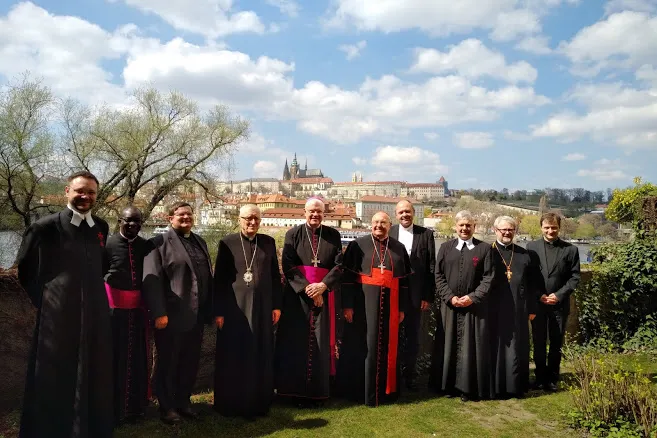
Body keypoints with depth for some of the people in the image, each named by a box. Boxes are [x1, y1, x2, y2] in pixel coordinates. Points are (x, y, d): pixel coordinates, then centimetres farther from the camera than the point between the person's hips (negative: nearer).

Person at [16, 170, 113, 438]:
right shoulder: (46, 226, -8)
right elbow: (25, 267, 4)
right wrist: (43, 299, 6)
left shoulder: (101, 227, 5)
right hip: (58, 313, -4)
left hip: (94, 312, 4)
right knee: (54, 378, 9)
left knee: (93, 375, 14)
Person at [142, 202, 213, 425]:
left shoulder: (200, 242, 14)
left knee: (190, 363, 14)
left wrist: (211, 310, 13)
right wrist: (159, 313, -20)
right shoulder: (159, 243, -5)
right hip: (171, 316, -6)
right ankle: (167, 407, 22)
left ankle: (183, 401, 30)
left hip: (196, 315, 6)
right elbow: (152, 280, -13)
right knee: (168, 363, 8)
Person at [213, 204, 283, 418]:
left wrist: (277, 305, 4)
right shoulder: (227, 243, -3)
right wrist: (218, 311, -7)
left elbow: (275, 275, 9)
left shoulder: (268, 242, 6)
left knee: (261, 355, 8)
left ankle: (259, 402, 22)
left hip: (262, 306, 3)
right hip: (234, 307, -3)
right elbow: (219, 279, -3)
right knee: (233, 356, 5)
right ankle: (231, 403, 19)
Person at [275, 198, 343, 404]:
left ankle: (315, 390, 14)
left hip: (323, 294, 2)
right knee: (295, 341, 1)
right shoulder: (293, 234, 2)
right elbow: (288, 266, -6)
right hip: (296, 295, -1)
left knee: (320, 341, 3)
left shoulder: (333, 235, 7)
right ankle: (293, 389, 11)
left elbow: (339, 265, 0)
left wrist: (323, 285, -15)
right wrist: (307, 288, -15)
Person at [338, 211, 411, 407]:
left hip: (389, 305, 3)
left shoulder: (399, 248, 9)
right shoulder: (358, 245, 0)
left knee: (387, 347, 9)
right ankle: (359, 390, 17)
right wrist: (347, 304, -10)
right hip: (363, 304, -2)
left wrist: (402, 308, 6)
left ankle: (385, 390, 23)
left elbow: (404, 280, 10)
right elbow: (347, 276, -4)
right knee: (362, 347, 3)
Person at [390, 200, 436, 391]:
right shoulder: (388, 233, 1)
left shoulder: (426, 234, 1)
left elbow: (431, 267, 0)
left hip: (415, 294, 0)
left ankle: (410, 375, 23)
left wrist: (428, 296, -5)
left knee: (412, 336, 10)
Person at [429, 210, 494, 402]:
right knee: (449, 345, 7)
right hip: (449, 305, 2)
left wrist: (473, 297, -14)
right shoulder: (445, 247, 7)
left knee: (471, 346, 3)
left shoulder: (485, 248, 2)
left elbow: (488, 277, -3)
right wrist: (450, 297, -9)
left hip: (475, 305, -1)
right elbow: (438, 276, 3)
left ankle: (468, 387, 13)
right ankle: (448, 384, 18)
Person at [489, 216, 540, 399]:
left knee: (516, 349, 8)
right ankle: (495, 387, 14)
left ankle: (515, 386, 20)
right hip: (494, 310, -2)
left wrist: (532, 308, 6)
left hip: (517, 310, 3)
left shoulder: (524, 255, 9)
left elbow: (533, 283, 11)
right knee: (495, 349, 4)